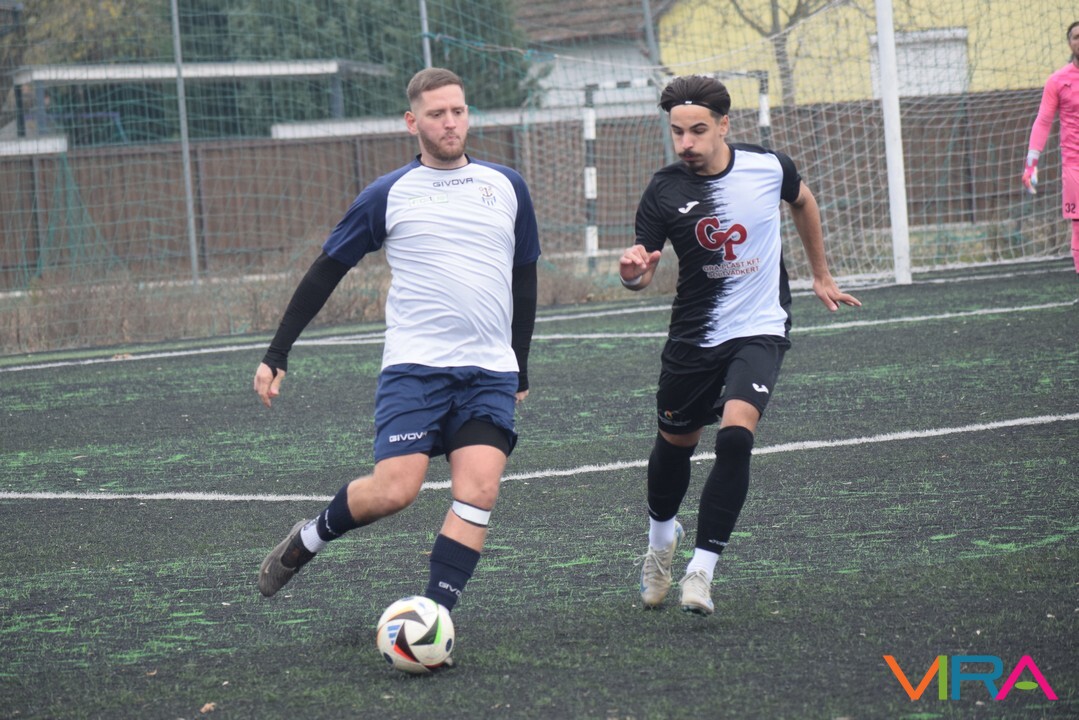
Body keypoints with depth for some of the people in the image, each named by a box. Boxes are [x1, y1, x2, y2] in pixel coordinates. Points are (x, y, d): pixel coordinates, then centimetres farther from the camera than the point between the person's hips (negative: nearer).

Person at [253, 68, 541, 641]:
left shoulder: (506, 187, 12)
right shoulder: (388, 196, 3)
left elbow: (524, 278, 23)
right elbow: (325, 272, 8)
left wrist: (521, 371, 24)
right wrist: (276, 355, 5)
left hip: (491, 372, 3)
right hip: (415, 366, -3)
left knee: (478, 492, -14)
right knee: (393, 490, -16)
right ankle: (308, 538, 13)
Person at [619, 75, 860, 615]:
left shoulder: (768, 167, -9)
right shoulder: (664, 191, -12)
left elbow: (803, 202, 15)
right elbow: (642, 271, -8)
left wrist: (821, 276, 23)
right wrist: (633, 273, -33)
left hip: (759, 330, -1)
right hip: (693, 336, 1)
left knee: (735, 435, -23)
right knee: (675, 443, 15)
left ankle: (701, 570, -17)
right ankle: (661, 537, 47)